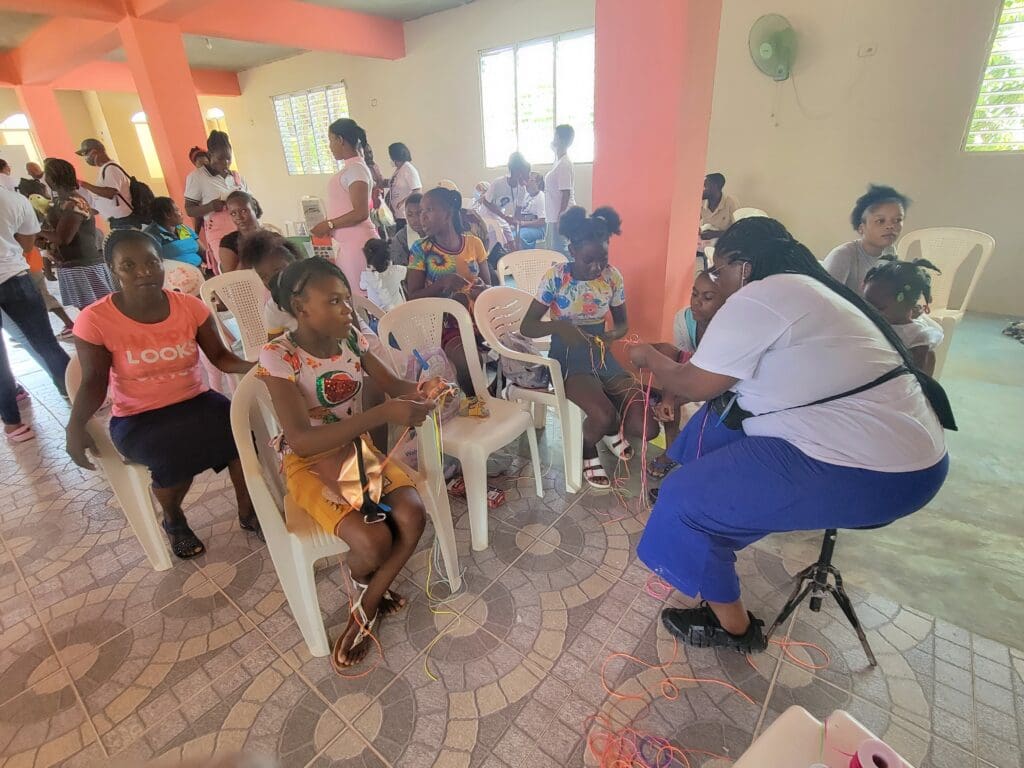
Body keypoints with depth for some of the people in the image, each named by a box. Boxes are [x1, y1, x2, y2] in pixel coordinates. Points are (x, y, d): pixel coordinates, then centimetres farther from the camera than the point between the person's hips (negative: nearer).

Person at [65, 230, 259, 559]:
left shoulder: (190, 306, -6)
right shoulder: (95, 319, -12)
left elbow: (220, 356, -3)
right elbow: (94, 382, -6)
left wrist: (255, 366, -23)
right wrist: (76, 425, -23)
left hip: (196, 401, 2)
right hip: (138, 419, -2)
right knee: (174, 456, -32)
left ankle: (248, 511, 0)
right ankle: (173, 520, 5)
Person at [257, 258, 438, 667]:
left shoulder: (352, 339, -4)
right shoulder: (278, 357, -21)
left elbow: (393, 385, 6)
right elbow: (301, 440, -29)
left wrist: (421, 390, -20)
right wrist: (384, 414, -38)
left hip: (358, 450, 5)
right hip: (310, 464, -5)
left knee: (413, 515, -19)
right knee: (373, 541, -24)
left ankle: (365, 608, 7)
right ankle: (366, 590, 16)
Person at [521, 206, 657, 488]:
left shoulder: (613, 277, -1)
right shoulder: (556, 277, -10)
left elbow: (622, 323, 10)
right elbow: (527, 327, -9)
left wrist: (612, 334, -15)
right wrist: (559, 326, -30)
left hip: (603, 358, 4)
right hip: (568, 359, -3)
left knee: (647, 427, -14)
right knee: (604, 417, -32)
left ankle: (612, 430, 26)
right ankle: (588, 449, 8)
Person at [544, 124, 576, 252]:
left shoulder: (564, 164, -16)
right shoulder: (559, 162, 14)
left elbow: (566, 193, -19)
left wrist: (561, 217, -20)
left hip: (561, 217, -10)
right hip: (554, 216, 10)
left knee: (559, 252, -5)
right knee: (553, 251, 14)